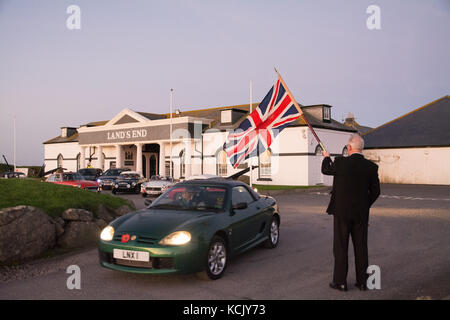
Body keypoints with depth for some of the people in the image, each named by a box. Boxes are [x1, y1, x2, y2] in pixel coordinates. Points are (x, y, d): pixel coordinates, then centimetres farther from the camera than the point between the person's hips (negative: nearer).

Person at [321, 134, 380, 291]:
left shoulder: (341, 162, -13)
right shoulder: (371, 167, -3)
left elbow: (325, 170, 7)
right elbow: (375, 191, 4)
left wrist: (326, 157, 26)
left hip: (342, 212, -3)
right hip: (361, 213, 3)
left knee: (341, 247, 5)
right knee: (361, 247, 12)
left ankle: (340, 282, 11)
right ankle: (362, 281, 21)